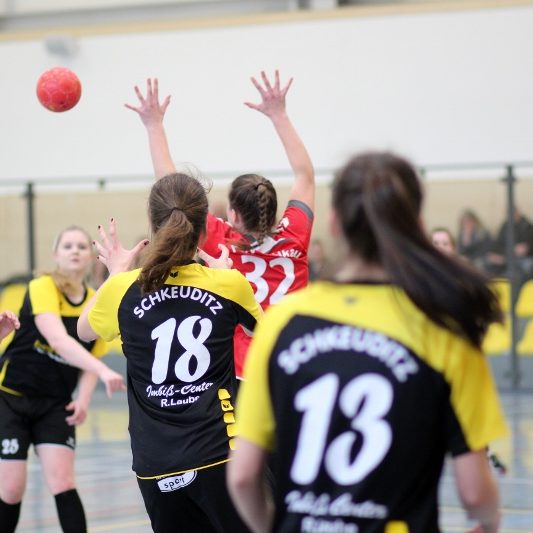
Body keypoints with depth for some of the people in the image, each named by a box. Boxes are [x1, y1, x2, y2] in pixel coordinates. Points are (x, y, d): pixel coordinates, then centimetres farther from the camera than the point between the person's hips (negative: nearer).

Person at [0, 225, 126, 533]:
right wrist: (103, 370, -46)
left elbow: (90, 358, 7)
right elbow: (58, 340, -33)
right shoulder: (42, 288, -17)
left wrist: (84, 398, -13)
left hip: (56, 405, 4)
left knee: (62, 482, -9)